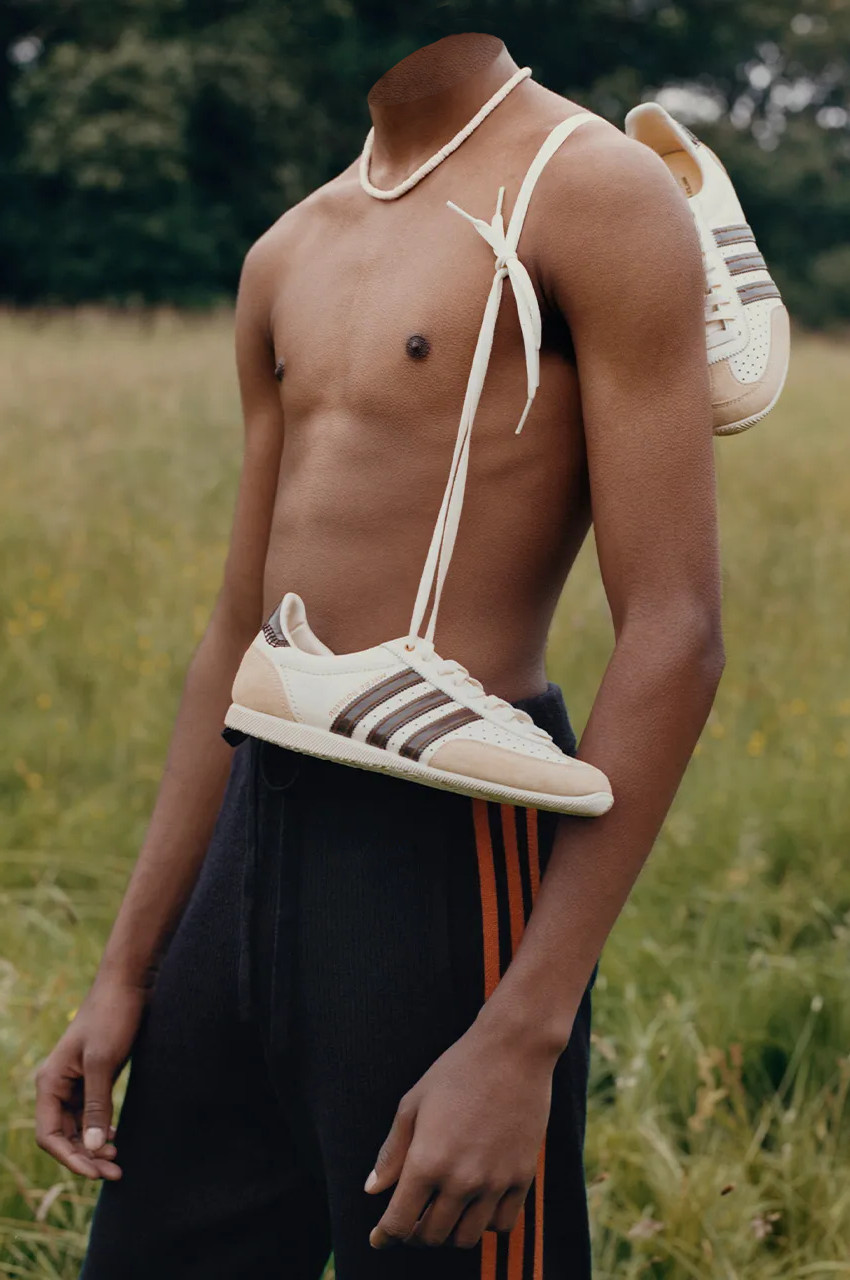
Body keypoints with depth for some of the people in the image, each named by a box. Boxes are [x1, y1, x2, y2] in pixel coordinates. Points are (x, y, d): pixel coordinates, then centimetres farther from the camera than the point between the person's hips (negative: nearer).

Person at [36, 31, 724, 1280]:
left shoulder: (591, 192, -9)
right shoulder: (286, 261, 14)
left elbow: (675, 640, -15)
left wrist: (524, 1037, -19)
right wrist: (126, 971, 16)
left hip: (448, 851, -7)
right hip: (259, 843, 7)